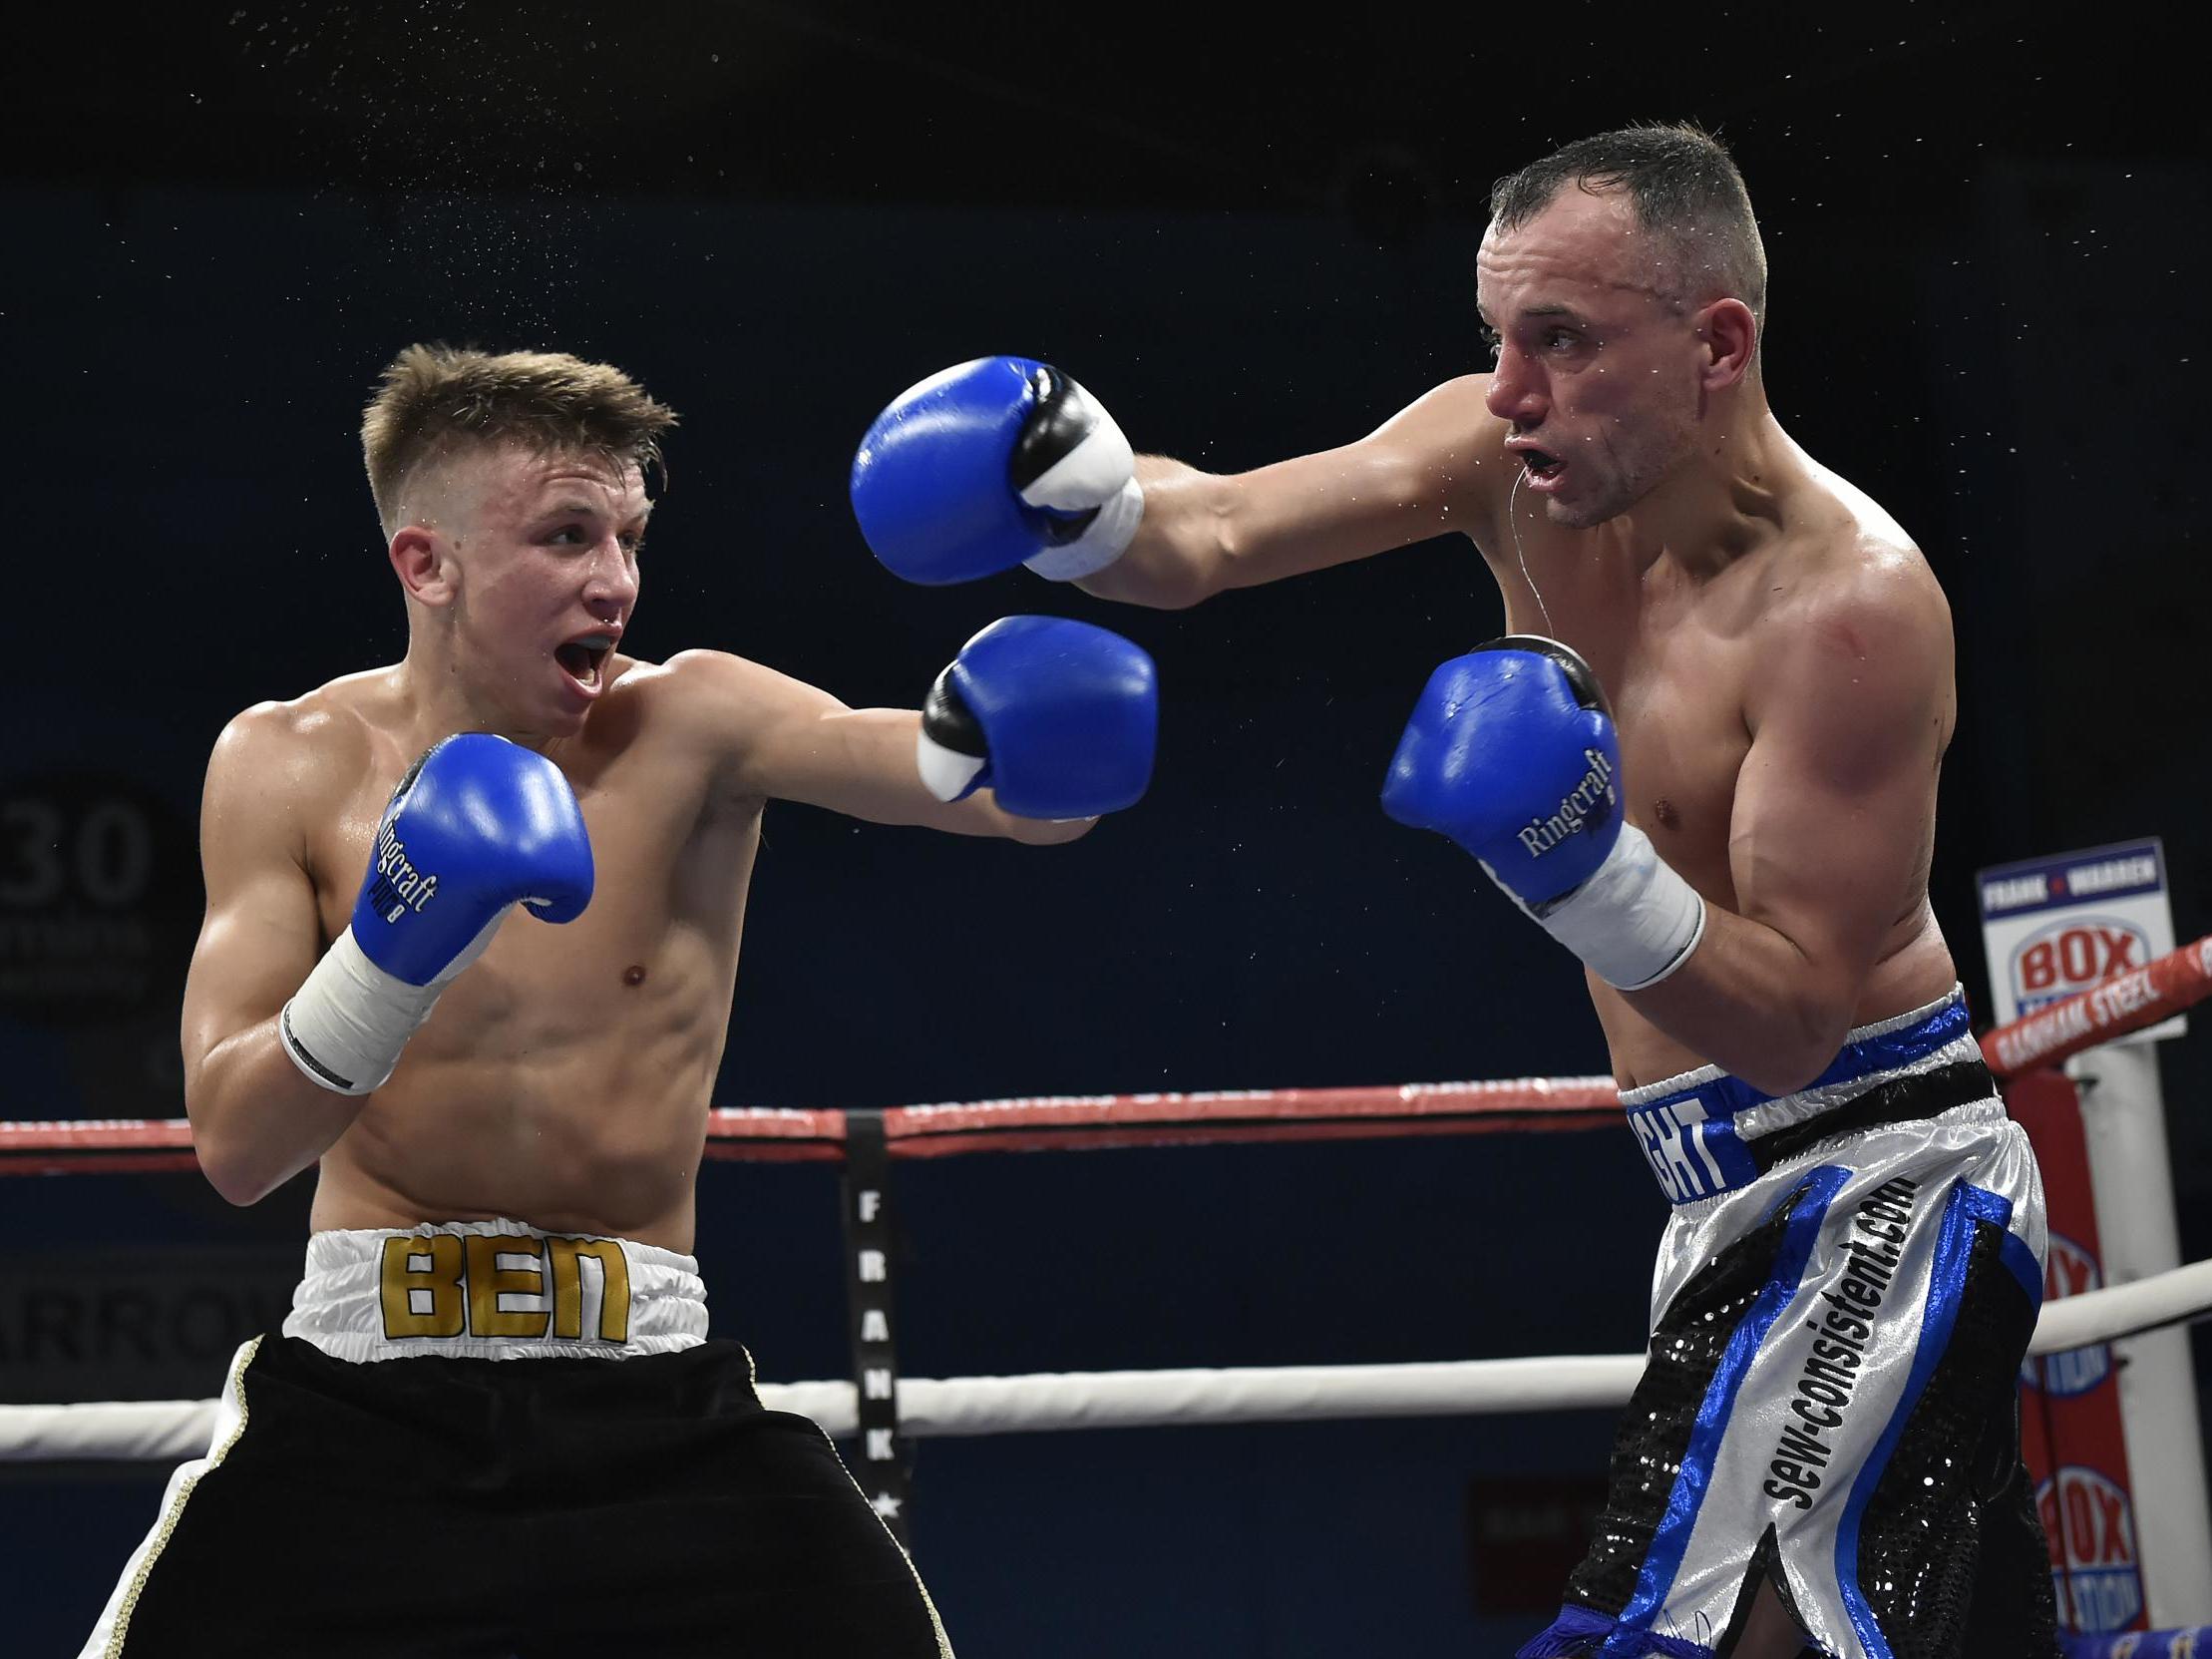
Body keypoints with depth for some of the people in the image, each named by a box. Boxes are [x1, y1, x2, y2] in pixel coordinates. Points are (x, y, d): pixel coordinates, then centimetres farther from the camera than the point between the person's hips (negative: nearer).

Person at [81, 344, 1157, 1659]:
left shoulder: (690, 726, -5)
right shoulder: (294, 765, -1)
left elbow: (1007, 780, -22)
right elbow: (232, 1145, -8)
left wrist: (982, 748, -46)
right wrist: (388, 963, -25)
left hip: (656, 1409, 0)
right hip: (365, 1393, 0)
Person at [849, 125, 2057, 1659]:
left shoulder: (1850, 602, -22)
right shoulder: (1512, 458, -1)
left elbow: (1795, 1025, -22)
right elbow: (1203, 541, -6)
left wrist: (1590, 870, -36)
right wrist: (1069, 489, -26)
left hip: (1876, 1185, -9)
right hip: (1744, 1192, 9)